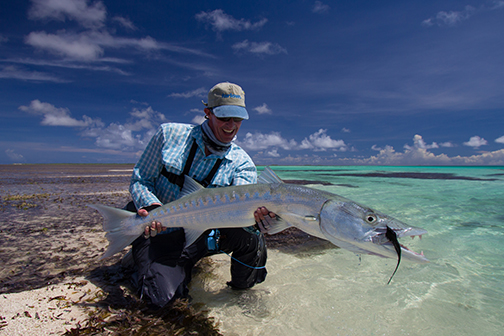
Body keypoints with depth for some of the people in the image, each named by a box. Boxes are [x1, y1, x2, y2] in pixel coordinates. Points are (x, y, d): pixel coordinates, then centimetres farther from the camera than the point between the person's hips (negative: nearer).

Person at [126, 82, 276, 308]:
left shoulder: (242, 164, -6)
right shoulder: (169, 134, -7)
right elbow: (139, 180, -3)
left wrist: (256, 215, -47)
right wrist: (151, 207, -25)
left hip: (203, 236, 1)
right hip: (159, 233, 0)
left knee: (250, 236, -27)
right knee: (160, 296, -22)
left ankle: (242, 289, 5)